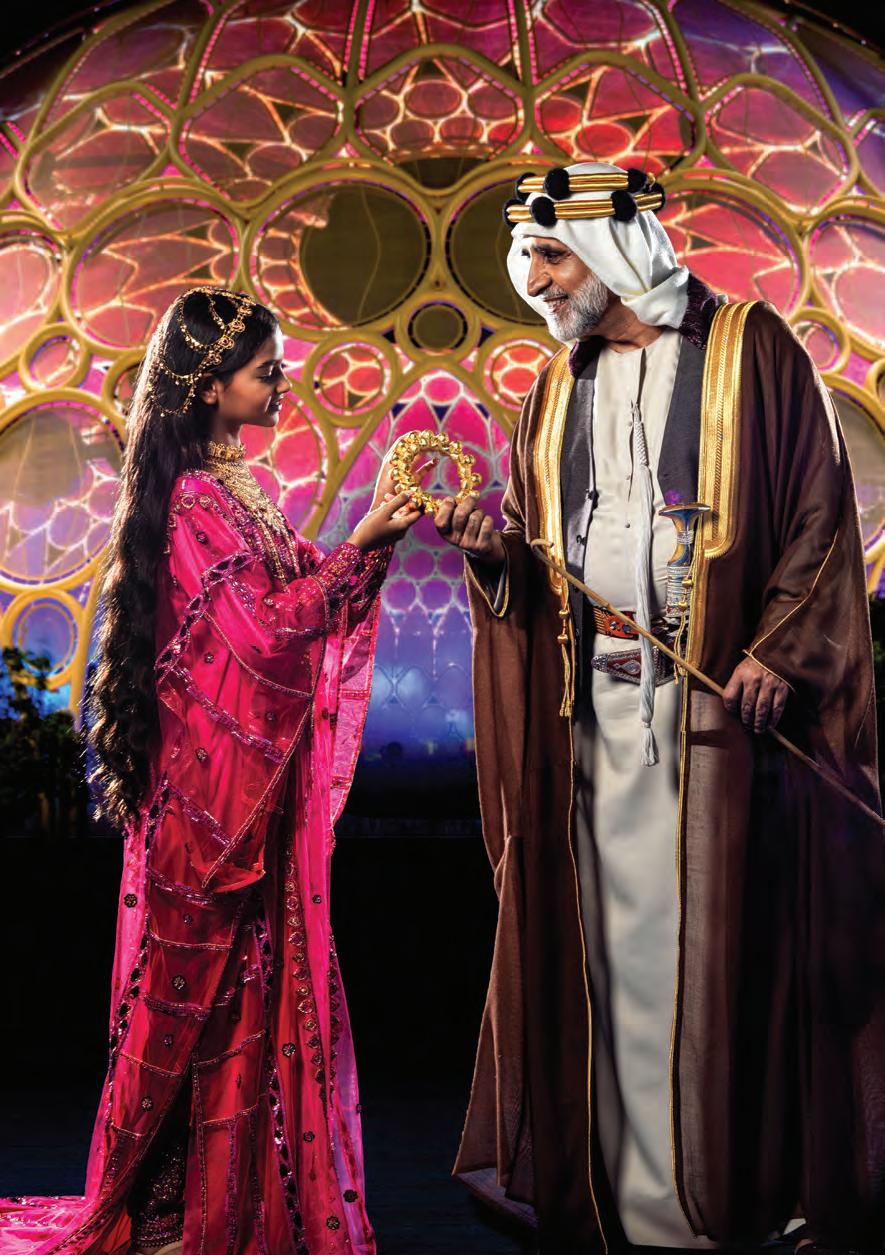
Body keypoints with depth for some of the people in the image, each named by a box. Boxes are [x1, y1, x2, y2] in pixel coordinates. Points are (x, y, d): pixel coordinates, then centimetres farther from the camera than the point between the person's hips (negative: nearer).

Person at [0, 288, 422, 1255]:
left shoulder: (233, 488, 13)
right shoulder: (196, 498, -16)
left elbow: (298, 595, 13)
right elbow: (262, 630, -20)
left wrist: (374, 528, 5)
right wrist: (362, 546, -17)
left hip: (257, 772, 9)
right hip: (217, 769, -9)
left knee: (257, 980, 14)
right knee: (216, 987, 2)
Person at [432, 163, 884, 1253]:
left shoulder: (749, 348, 1)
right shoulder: (556, 389, 16)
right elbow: (536, 571, 15)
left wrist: (779, 650, -16)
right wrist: (496, 550, -6)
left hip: (729, 697, -4)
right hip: (597, 703, 5)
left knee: (733, 936, 1)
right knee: (616, 940, 5)